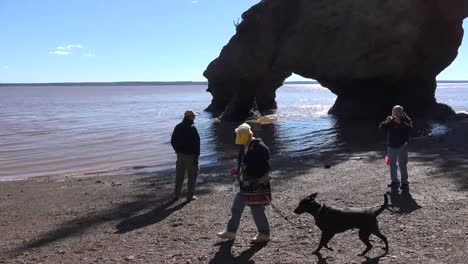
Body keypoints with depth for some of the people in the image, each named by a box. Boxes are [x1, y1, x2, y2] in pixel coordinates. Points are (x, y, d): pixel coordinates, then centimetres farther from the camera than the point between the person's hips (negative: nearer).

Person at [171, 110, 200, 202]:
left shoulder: (178, 127, 6)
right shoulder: (192, 128, -14)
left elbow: (173, 141, 11)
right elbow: (197, 143, -17)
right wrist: (196, 157, -14)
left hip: (180, 155, 6)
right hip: (190, 155, -6)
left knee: (179, 176, 15)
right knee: (192, 176, 5)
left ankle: (176, 195, 21)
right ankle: (190, 196, 8)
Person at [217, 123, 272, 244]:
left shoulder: (260, 148, -17)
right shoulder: (244, 147, 11)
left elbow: (264, 167, -20)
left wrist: (259, 182, -21)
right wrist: (238, 173, 12)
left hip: (256, 185, -9)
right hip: (245, 184, 9)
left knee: (257, 210, -1)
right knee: (236, 208, 16)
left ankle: (264, 234, 15)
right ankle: (231, 231, 28)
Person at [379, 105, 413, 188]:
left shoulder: (405, 119, -7)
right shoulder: (390, 120, 3)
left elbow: (410, 128, -24)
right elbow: (381, 128, -2)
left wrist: (400, 122, -32)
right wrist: (386, 122, -21)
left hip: (402, 146, -4)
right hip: (391, 146, 4)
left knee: (402, 165, -5)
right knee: (392, 164, 9)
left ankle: (404, 182, 6)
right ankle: (395, 181, 20)